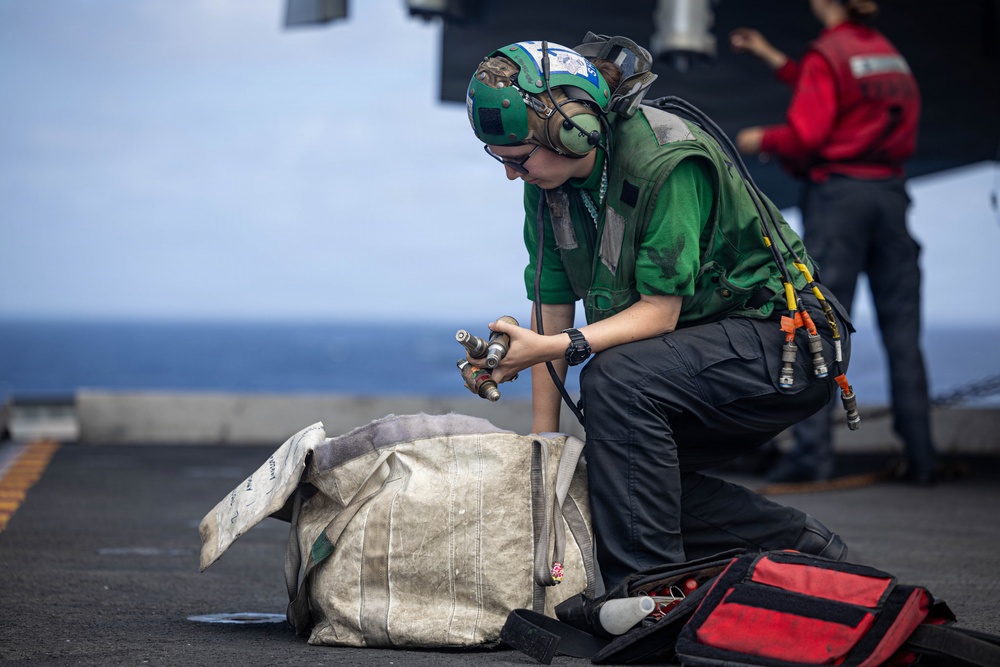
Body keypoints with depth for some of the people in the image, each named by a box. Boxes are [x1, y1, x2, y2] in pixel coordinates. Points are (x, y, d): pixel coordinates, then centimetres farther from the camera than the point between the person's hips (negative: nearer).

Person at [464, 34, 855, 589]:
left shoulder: (667, 161, -26)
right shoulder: (548, 182, -2)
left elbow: (659, 312, -26)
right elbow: (552, 307, 1)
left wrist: (551, 348, -36)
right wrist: (541, 445, -2)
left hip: (783, 342, -9)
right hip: (694, 351, 9)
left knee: (616, 377, -30)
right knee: (592, 471, -3)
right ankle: (803, 548, 7)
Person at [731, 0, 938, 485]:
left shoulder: (825, 55, -8)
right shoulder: (888, 52, 13)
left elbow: (807, 133, -16)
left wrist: (761, 140, 4)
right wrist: (772, 59, 30)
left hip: (837, 194, -6)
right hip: (890, 191, 6)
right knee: (902, 330, 6)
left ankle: (813, 450, -8)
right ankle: (920, 456, 6)